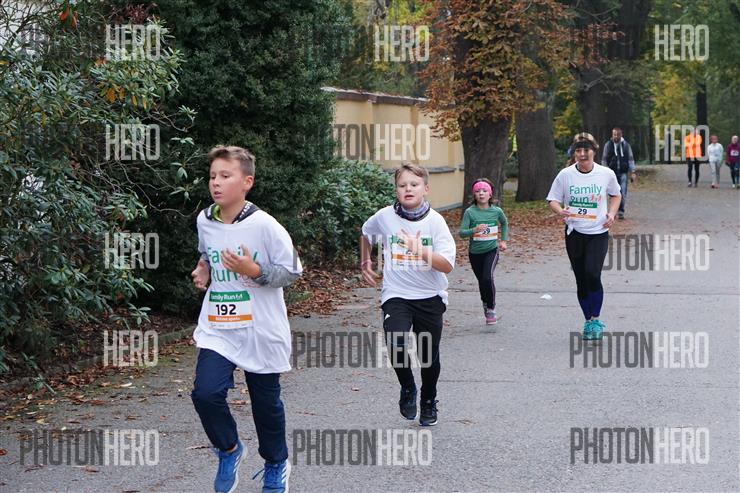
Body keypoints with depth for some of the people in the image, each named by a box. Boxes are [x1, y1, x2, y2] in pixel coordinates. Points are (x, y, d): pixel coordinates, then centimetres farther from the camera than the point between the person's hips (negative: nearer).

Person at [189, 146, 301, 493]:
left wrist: (254, 271, -24)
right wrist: (203, 270, 2)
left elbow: (292, 271, -10)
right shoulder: (205, 221, 1)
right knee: (206, 392, -16)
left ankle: (276, 465, 37)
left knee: (266, 402, 11)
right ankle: (228, 450, 12)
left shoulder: (265, 226, -15)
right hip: (218, 328, 3)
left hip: (261, 330, -3)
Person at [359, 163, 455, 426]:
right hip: (396, 295, 0)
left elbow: (447, 265, -18)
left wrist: (421, 251, -31)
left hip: (430, 297, 0)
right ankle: (407, 388, 5)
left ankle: (428, 401, 38)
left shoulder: (435, 221, -10)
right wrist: (365, 262, 17)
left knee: (429, 355, 11)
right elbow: (366, 233, 19)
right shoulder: (385, 217, -5)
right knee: (396, 345, -24)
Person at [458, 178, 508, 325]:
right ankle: (485, 304, 41)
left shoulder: (496, 211, -5)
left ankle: (491, 308, -5)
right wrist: (474, 230, -32)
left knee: (488, 277, -22)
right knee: (481, 281, 13)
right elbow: (461, 233, -16)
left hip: (491, 250, -1)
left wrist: (503, 240, 13)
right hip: (475, 252, 1)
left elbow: (504, 223, 18)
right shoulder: (470, 212, -10)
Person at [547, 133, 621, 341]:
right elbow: (553, 200, 4)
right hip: (574, 232, 2)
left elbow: (616, 195, 16)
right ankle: (589, 321, 22)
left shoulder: (606, 174, -2)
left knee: (592, 274, -19)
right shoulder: (565, 175, -2)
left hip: (598, 232, -2)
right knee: (581, 280, 7)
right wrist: (560, 211, -18)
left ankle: (595, 320, -3)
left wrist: (611, 213, -2)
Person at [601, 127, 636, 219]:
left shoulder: (626, 145, 3)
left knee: (623, 193, -6)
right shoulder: (608, 145, 3)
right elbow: (604, 159, 7)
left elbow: (631, 159, 7)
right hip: (612, 173, 0)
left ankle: (621, 212, -1)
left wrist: (633, 172, 1)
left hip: (623, 173, 0)